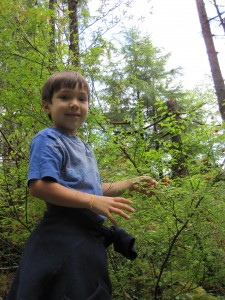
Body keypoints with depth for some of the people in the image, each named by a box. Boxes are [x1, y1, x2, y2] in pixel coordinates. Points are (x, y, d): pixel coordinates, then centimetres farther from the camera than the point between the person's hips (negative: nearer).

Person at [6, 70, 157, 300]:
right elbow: (39, 186, -23)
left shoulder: (85, 148, 19)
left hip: (90, 237, 9)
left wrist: (129, 184, 17)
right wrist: (92, 201, -25)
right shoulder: (48, 139, -9)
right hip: (64, 240, -9)